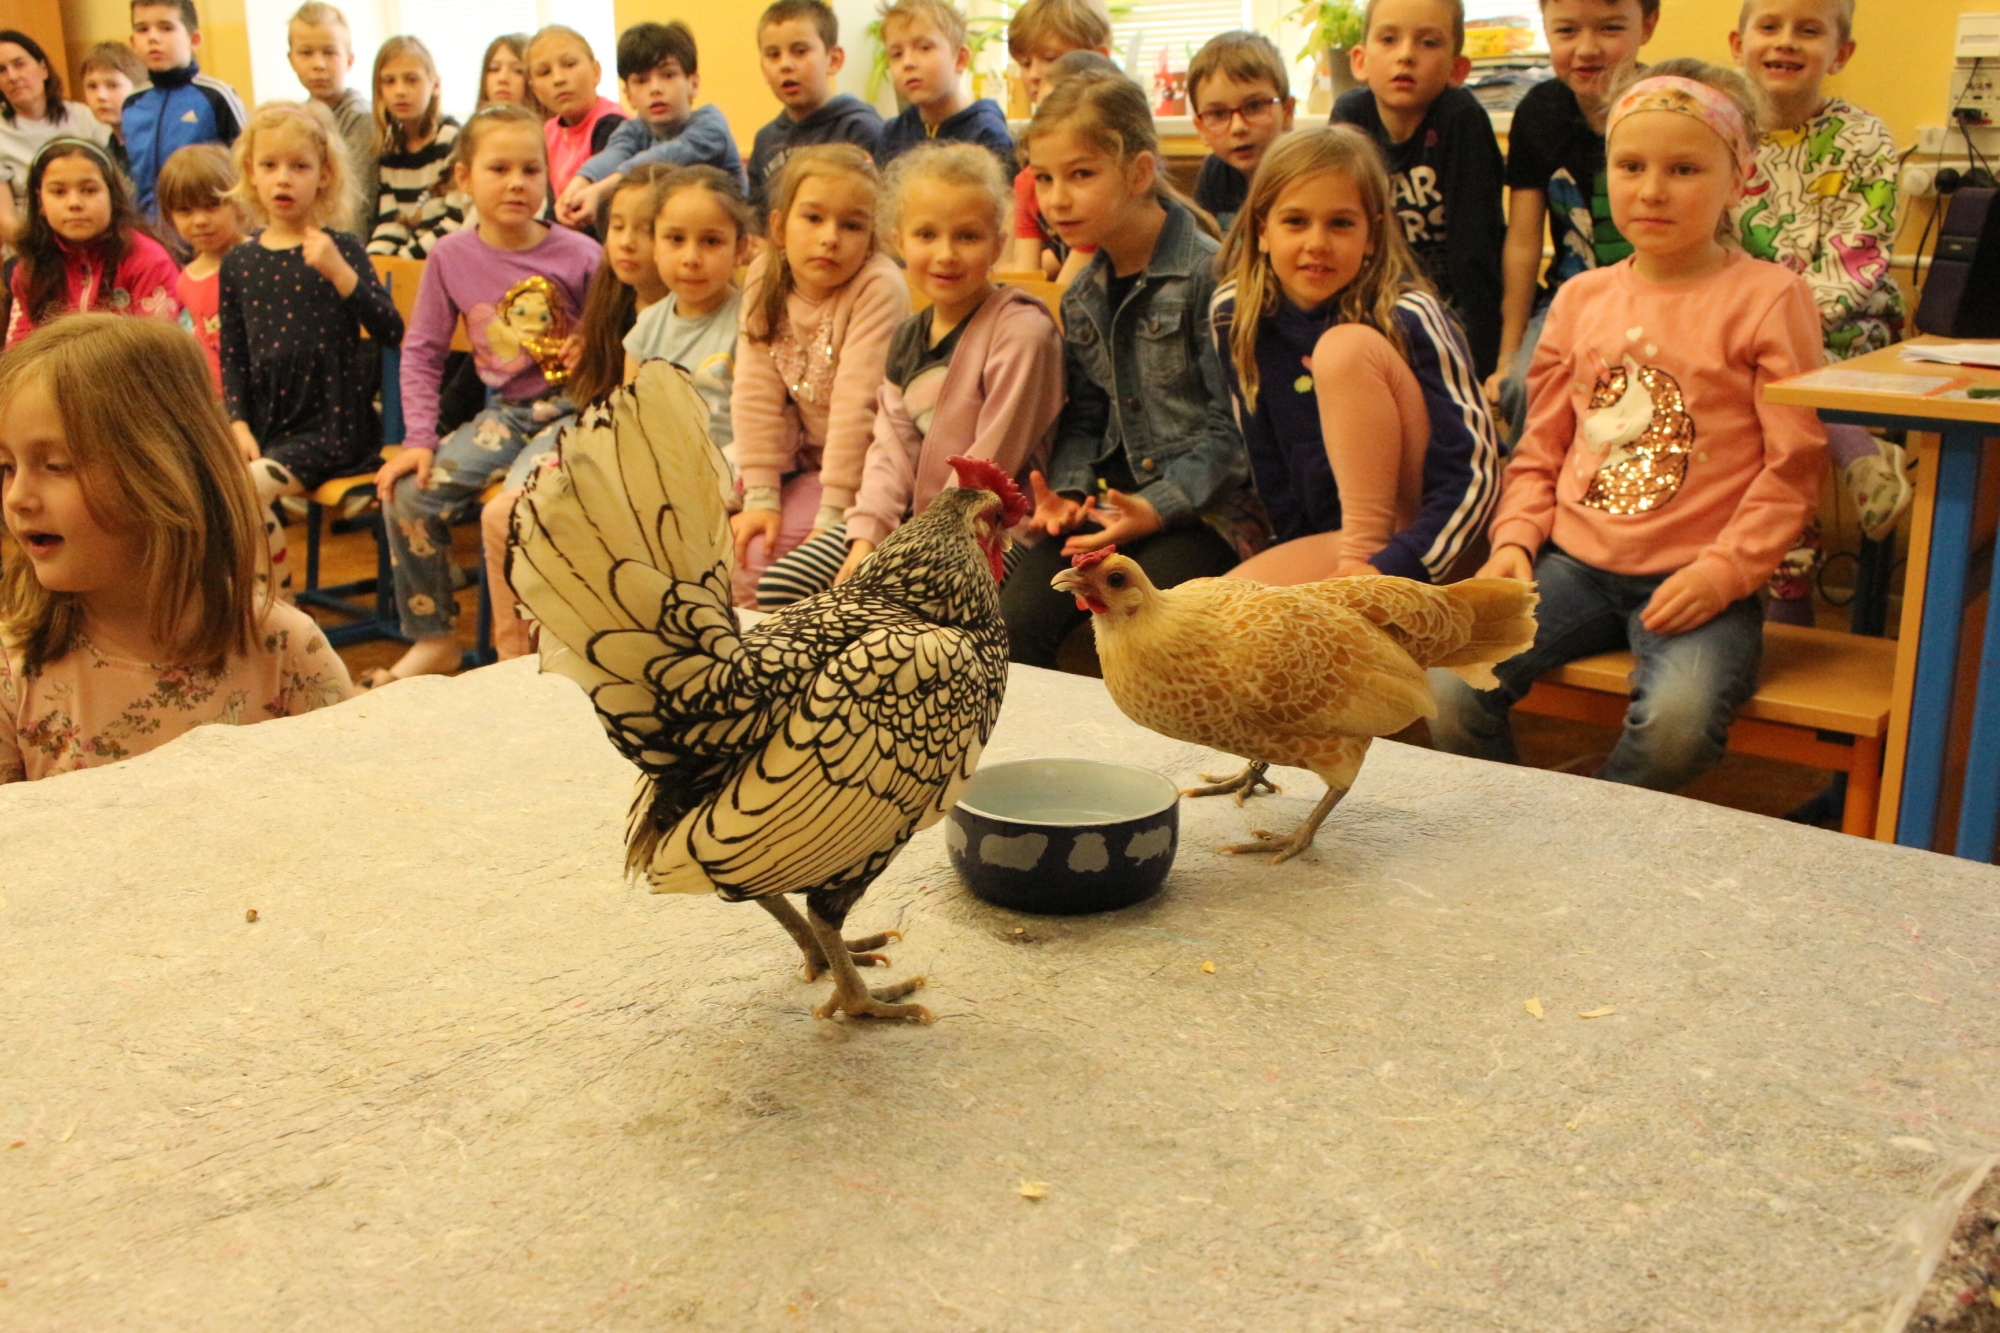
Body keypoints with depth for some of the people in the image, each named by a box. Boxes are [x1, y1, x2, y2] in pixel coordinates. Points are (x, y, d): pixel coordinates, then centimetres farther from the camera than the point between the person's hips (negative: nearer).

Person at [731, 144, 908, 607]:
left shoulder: (878, 287, -23)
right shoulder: (765, 277, -5)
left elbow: (857, 403, -26)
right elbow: (756, 393, -8)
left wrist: (833, 514, -26)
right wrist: (761, 496, -14)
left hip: (863, 467, -6)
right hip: (802, 457, 6)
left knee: (761, 550, -20)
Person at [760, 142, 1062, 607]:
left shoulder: (1021, 331, -14)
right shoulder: (907, 338, 10)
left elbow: (990, 463, -17)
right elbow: (891, 446, 6)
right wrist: (866, 536, -10)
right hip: (911, 519, 7)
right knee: (780, 585, -3)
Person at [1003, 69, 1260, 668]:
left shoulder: (1209, 272, -10)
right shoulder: (1082, 296, 13)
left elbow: (1231, 426, -13)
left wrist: (1157, 507, -20)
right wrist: (1066, 492, -1)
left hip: (1208, 506, -6)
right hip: (1111, 499, 6)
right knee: (1010, 621, -14)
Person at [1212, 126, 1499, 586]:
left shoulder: (1409, 318, -17)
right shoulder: (1235, 315, -4)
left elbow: (1476, 474, -19)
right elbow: (1263, 454, 6)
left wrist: (1385, 570, -28)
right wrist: (1301, 564, 6)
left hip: (1432, 541, -3)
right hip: (1332, 536, 4)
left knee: (1343, 348, -23)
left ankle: (1365, 550, -16)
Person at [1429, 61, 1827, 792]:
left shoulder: (1769, 298, -1)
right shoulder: (1580, 298, 12)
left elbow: (1795, 465, -4)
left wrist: (1721, 572, -13)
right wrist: (1515, 540, 0)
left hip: (1696, 578, -3)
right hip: (1575, 562, 4)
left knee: (1678, 718, -33)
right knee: (1449, 685, -19)